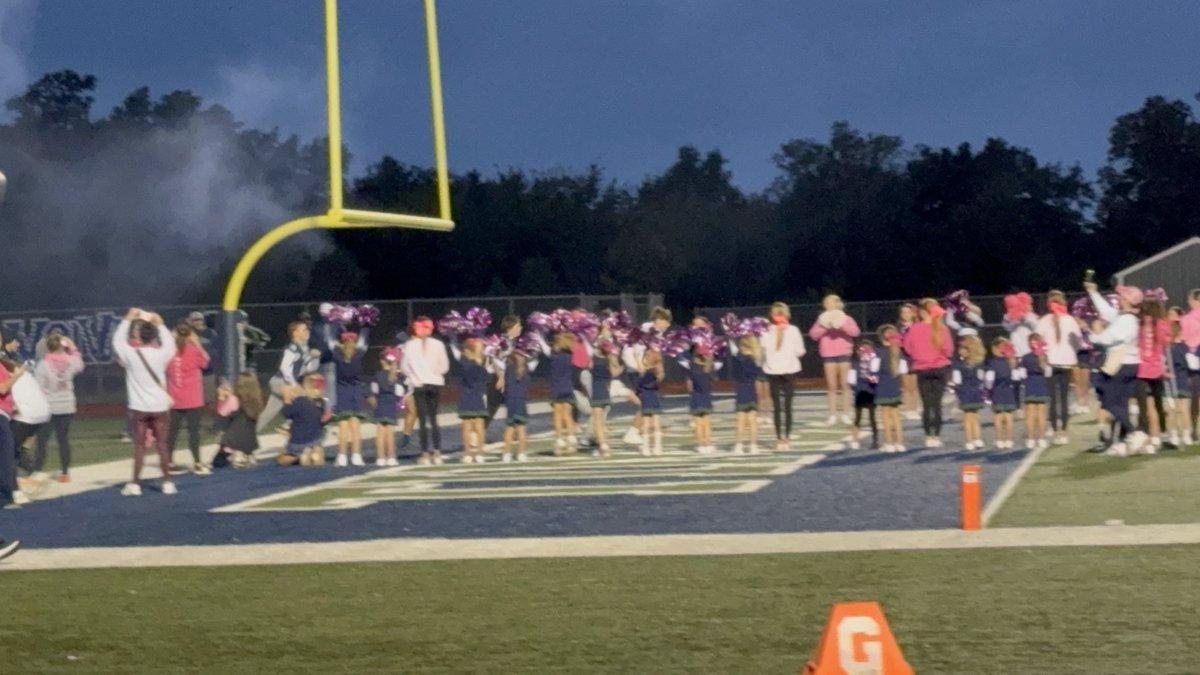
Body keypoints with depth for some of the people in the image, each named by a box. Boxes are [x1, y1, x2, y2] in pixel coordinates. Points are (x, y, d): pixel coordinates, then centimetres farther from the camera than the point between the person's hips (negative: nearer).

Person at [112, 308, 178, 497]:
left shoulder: (131, 354, -10)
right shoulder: (161, 354, -6)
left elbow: (117, 341, 8)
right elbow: (170, 344, 16)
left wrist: (127, 320, 15)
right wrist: (160, 325, 21)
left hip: (140, 407, -1)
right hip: (160, 406, 1)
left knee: (139, 446, 3)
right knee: (162, 444, 7)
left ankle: (135, 484, 4)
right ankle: (167, 482, 9)